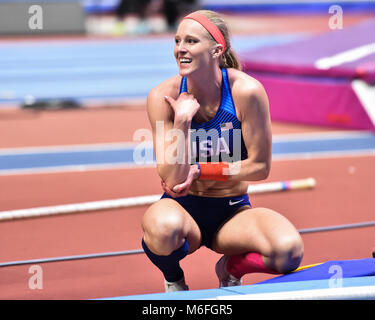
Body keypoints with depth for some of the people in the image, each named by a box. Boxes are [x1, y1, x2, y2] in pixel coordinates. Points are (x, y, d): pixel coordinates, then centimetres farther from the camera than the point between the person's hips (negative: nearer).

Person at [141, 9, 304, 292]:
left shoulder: (246, 91, -13)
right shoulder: (163, 97, -11)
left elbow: (260, 166, -7)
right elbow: (173, 179, -16)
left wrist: (200, 170, -12)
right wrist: (182, 120, -25)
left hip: (232, 211, 1)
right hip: (184, 208, 0)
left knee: (289, 251, -30)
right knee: (163, 226, -39)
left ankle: (232, 269, 7)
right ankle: (173, 279, -1)